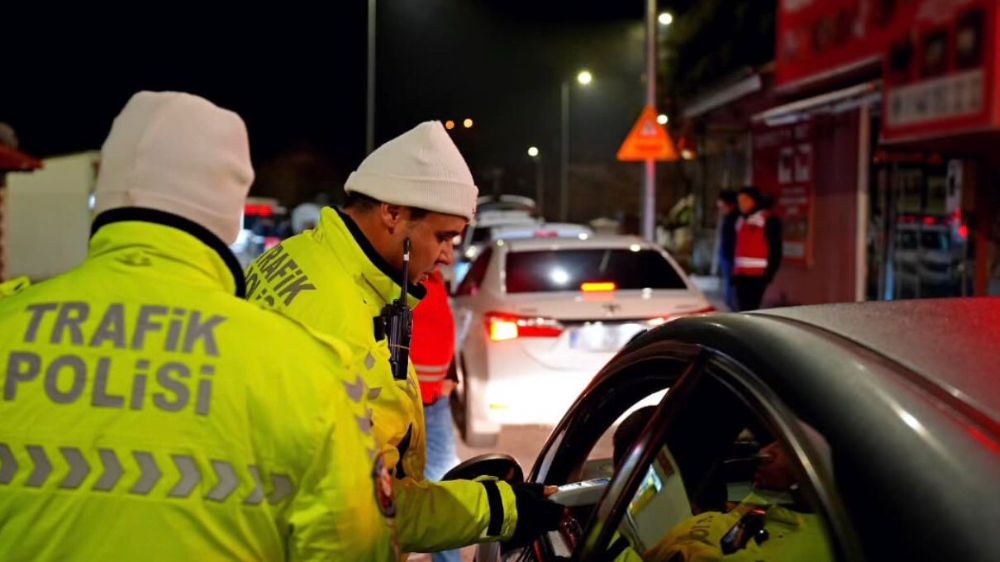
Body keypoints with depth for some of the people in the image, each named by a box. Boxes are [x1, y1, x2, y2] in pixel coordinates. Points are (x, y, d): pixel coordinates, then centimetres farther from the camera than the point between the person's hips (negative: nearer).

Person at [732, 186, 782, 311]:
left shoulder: (769, 220, -3)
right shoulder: (741, 221, 19)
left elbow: (775, 249, -6)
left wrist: (769, 273, -13)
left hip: (758, 275, -7)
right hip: (740, 275, 7)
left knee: (751, 309, -13)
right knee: (742, 310, 7)